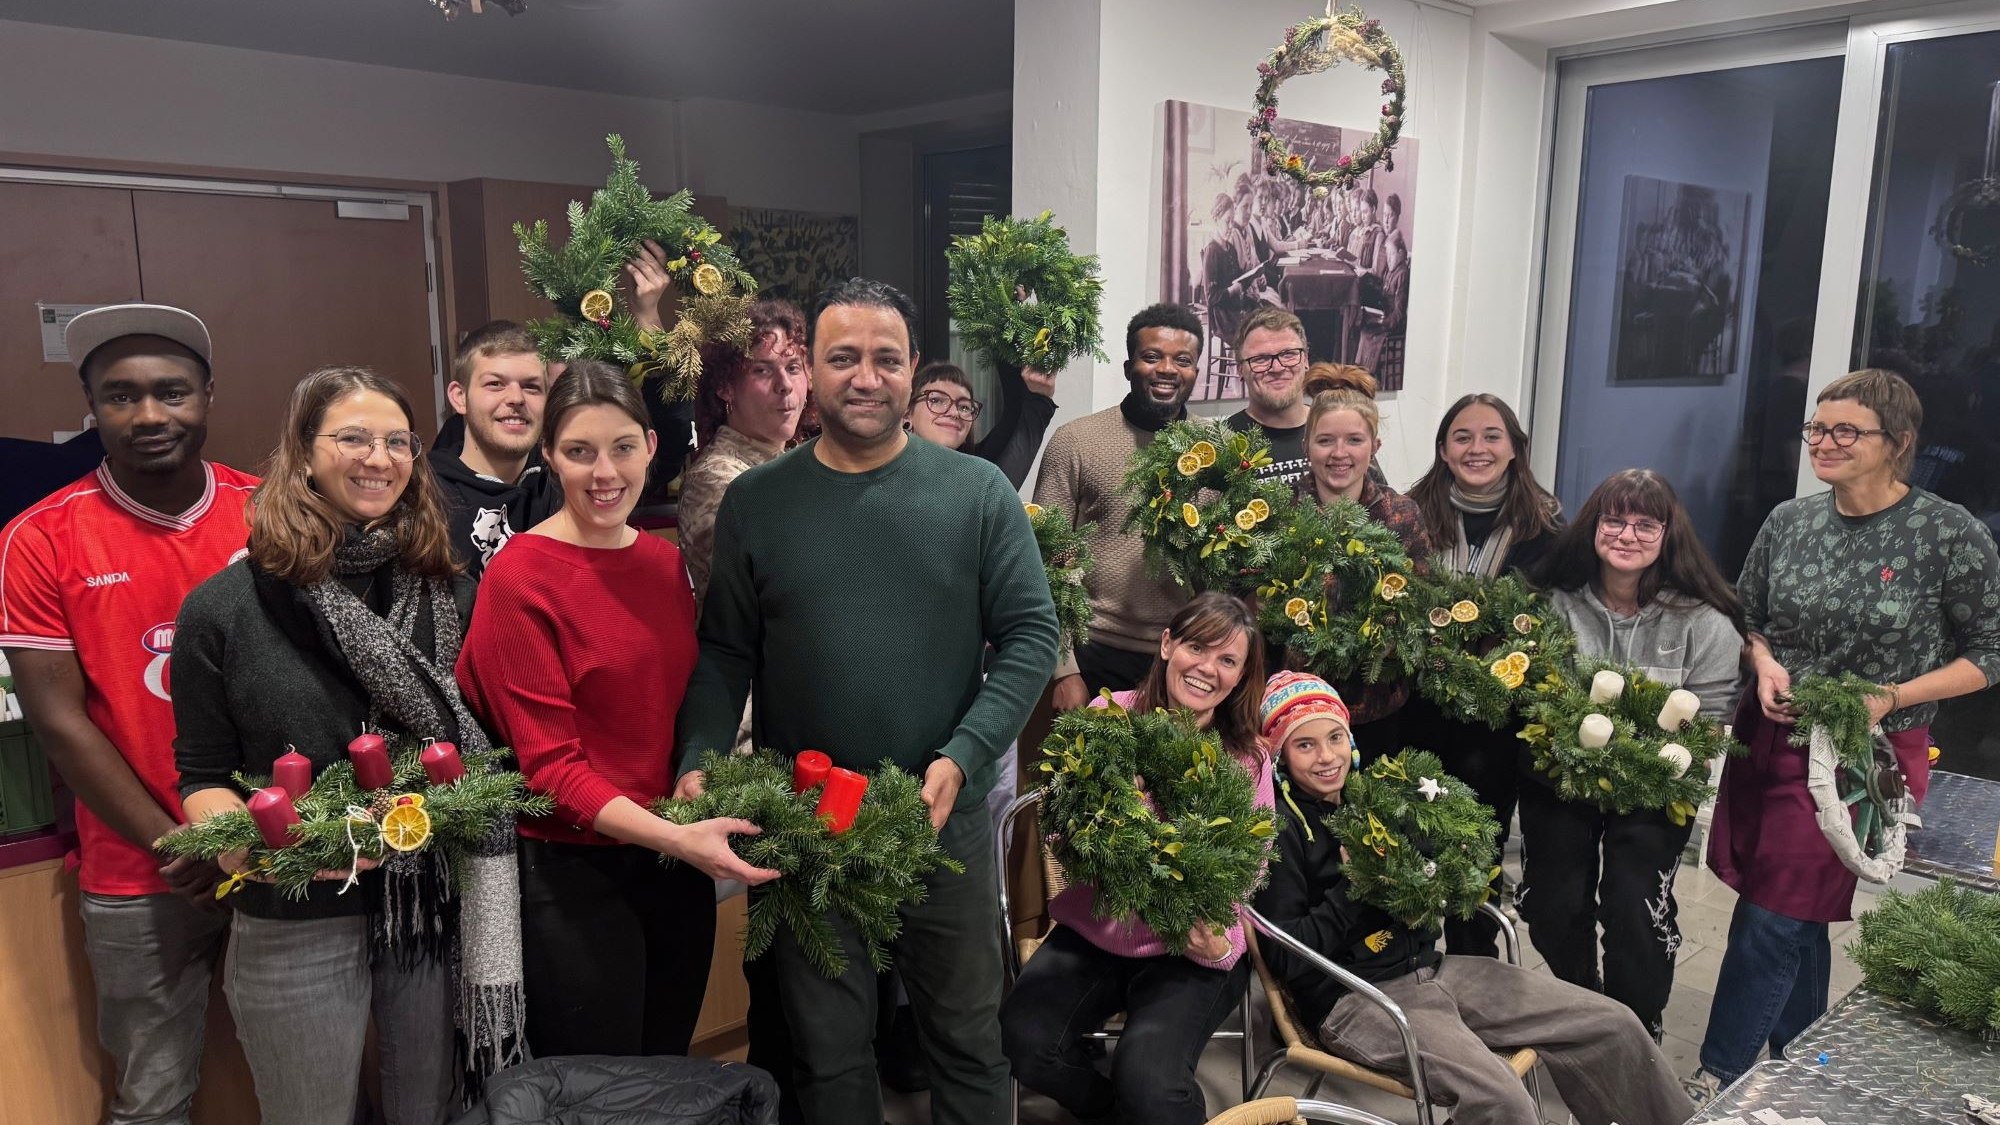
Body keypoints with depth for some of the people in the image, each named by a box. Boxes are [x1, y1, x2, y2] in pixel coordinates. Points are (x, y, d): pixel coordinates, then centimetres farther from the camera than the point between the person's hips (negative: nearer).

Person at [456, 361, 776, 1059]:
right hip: (576, 871, -5)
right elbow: (549, 763, -15)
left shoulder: (665, 562, 4)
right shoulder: (520, 578, -14)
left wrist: (701, 829, -1)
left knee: (668, 1073, 21)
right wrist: (671, 836, -26)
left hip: (679, 862, 6)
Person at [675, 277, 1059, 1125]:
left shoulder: (977, 493, -3)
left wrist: (961, 759, -15)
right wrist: (699, 762, -15)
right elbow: (723, 653, 1)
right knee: (828, 1051, 17)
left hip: (945, 821, 0)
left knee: (968, 1038, 17)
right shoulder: (754, 501, 0)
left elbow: (1031, 635, -5)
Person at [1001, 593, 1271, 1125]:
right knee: (1023, 1040, -22)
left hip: (1188, 950, -2)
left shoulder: (1248, 759, -4)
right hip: (1092, 932, 2)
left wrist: (1219, 947, -20)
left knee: (1148, 1081, -27)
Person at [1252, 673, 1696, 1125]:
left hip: (1432, 966, 7)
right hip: (1353, 998, -7)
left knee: (1614, 1025, 2)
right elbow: (1284, 957, -16)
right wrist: (1353, 886, -18)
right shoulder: (1280, 827, -10)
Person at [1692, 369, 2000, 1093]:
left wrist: (1891, 696, -16)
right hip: (1771, 739, 4)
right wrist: (1765, 663, -5)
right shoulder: (1788, 522, 2)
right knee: (1800, 915, 15)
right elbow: (1746, 616, 15)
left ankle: (1714, 1082, 12)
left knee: (1771, 922, -3)